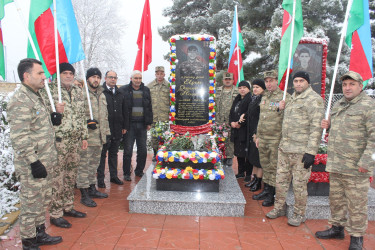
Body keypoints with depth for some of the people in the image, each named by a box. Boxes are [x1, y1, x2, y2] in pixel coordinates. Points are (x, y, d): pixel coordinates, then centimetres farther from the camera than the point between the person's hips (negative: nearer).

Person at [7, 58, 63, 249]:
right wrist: (34, 163, -21)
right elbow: (20, 138, -23)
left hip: (46, 163, 9)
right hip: (32, 167, -9)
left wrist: (55, 116, 5)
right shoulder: (20, 101, -19)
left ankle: (40, 233, 38)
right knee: (31, 205, 6)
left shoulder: (36, 97, 13)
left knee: (43, 201, 21)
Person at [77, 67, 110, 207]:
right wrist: (87, 121, -22)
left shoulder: (101, 95, 17)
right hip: (87, 136, -8)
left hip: (99, 137, 8)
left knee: (94, 164, 17)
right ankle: (84, 194, 8)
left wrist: (107, 132, 19)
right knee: (84, 165, -2)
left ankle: (92, 188, 30)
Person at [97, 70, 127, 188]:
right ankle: (100, 178, 13)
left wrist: (124, 126, 12)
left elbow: (124, 111, 17)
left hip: (117, 129, 5)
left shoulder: (120, 94, 13)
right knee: (102, 154, 3)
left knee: (114, 153, 15)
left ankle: (113, 176, 26)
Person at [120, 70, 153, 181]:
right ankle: (126, 173, 14)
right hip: (129, 125, -3)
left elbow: (149, 107, 14)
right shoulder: (124, 90, -1)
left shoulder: (146, 90, 11)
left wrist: (149, 122, 8)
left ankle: (139, 171, 24)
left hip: (142, 125, 4)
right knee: (128, 150, 2)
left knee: (143, 150, 8)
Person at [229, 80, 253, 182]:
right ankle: (241, 172, 28)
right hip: (237, 131, 8)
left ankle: (248, 174, 11)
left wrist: (240, 124, -16)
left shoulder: (251, 100, -8)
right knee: (238, 152, 14)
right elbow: (231, 113, 17)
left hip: (246, 131, -8)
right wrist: (232, 122, -1)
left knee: (247, 153, -2)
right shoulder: (237, 100, 17)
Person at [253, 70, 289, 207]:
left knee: (275, 166, 2)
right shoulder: (264, 97, 14)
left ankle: (273, 195, 14)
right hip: (263, 138, 7)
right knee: (265, 165, 15)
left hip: (276, 138, -7)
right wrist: (258, 136, 17)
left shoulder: (284, 97, -8)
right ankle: (267, 189, 30)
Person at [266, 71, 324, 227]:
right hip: (284, 148, 8)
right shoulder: (292, 98, 16)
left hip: (301, 150, -7)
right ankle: (279, 208, 30)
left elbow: (316, 127, -16)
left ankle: (299, 214, 22)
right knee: (281, 180, 14)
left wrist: (311, 152, -20)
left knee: (299, 184, 3)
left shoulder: (314, 99, -9)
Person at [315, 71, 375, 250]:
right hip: (335, 164, 7)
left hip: (355, 168, -7)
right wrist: (328, 125, 7)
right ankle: (337, 228, 35)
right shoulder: (338, 105, 15)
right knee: (336, 198, 18)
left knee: (356, 203, 4)